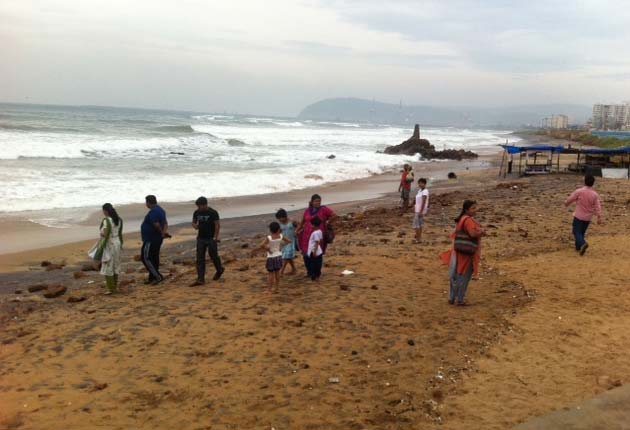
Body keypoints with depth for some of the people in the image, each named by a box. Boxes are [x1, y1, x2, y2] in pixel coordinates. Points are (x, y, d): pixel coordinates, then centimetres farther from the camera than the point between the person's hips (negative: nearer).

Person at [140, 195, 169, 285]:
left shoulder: (152, 212, -20)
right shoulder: (161, 210, 13)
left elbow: (157, 225, -27)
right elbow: (165, 223, 10)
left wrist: (162, 233, -11)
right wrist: (165, 231, -6)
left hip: (150, 240, -10)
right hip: (157, 239, 10)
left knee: (146, 258, -4)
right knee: (154, 257, 15)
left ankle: (158, 276, -7)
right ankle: (152, 278, 23)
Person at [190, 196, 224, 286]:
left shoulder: (213, 213, -11)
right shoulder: (196, 213, 5)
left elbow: (217, 225, -13)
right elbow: (194, 222, 16)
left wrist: (216, 237, -21)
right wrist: (195, 226, -9)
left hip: (211, 238, -5)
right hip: (201, 238, 5)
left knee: (213, 256, 5)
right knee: (200, 259, -1)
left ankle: (219, 270, 35)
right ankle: (200, 279, -1)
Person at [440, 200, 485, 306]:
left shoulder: (462, 219, 10)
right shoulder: (469, 220, -20)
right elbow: (473, 233, -32)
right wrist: (482, 232, -12)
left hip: (459, 252, 9)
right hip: (466, 253, -9)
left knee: (456, 275, 16)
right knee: (464, 276, 4)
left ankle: (452, 298, 25)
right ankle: (460, 300, 13)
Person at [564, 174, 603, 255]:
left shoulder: (579, 191, -15)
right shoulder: (595, 194, -5)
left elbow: (570, 199, -4)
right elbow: (598, 206, -6)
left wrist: (566, 203, 17)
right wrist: (600, 217, -4)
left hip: (579, 216, -4)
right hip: (588, 217, 4)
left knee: (576, 232, 0)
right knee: (582, 232, 20)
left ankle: (583, 244, -25)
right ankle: (578, 246, 26)